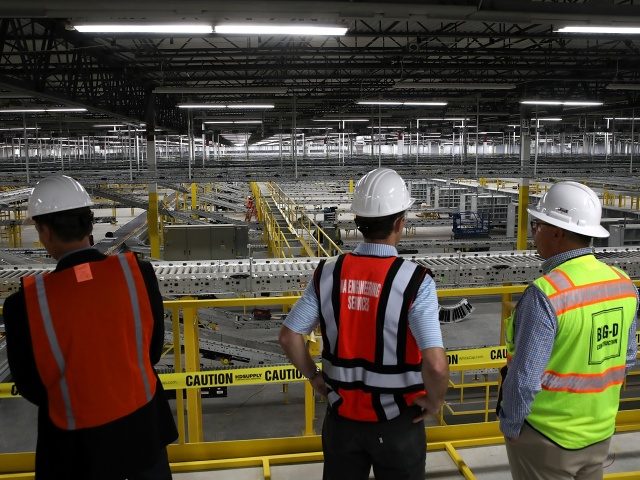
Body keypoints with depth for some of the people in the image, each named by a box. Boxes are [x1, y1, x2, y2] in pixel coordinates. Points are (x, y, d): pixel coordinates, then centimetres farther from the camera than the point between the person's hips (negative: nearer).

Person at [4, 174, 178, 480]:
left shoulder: (25, 302, -24)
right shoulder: (138, 272, -20)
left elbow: (29, 385, -7)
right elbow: (153, 349, -4)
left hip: (77, 443, -1)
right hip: (142, 422, 2)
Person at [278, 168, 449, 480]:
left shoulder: (328, 273, -10)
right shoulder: (414, 280, -21)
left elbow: (289, 336, -5)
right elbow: (436, 366, -28)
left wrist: (314, 377, 9)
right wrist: (434, 401, -8)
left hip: (342, 415, 3)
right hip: (396, 421, -3)